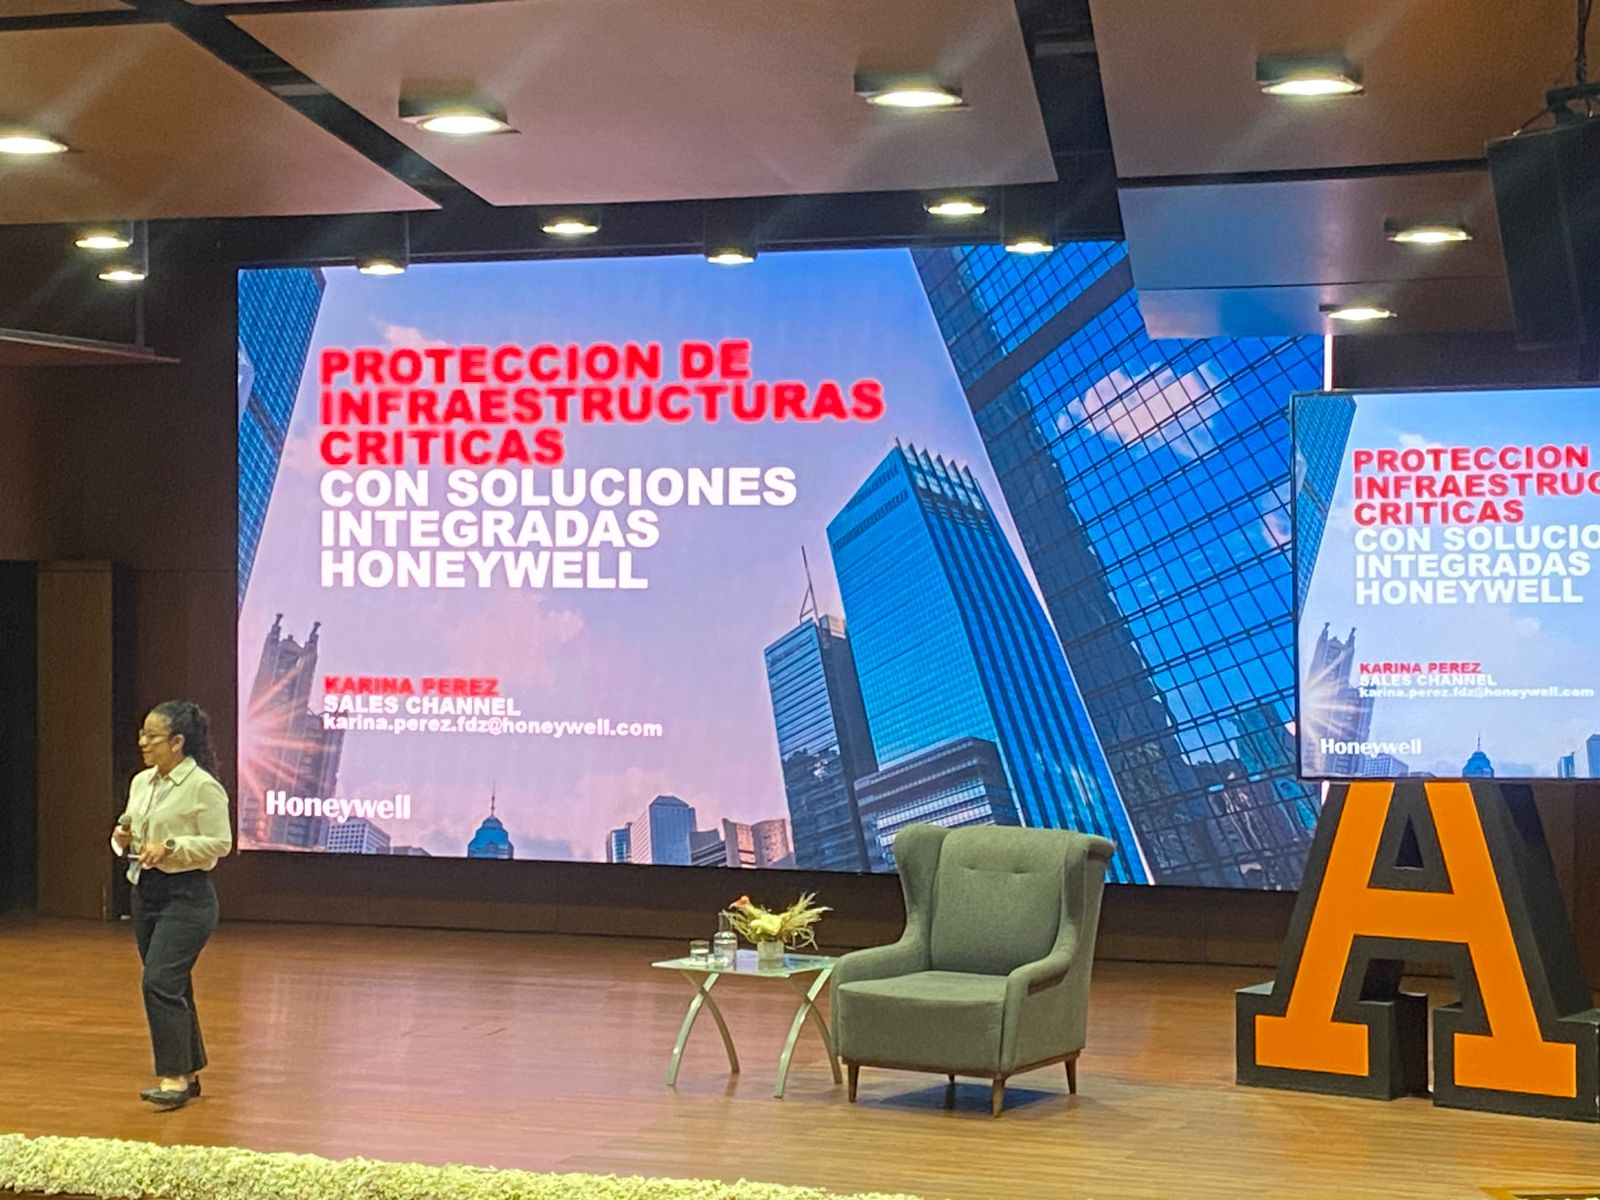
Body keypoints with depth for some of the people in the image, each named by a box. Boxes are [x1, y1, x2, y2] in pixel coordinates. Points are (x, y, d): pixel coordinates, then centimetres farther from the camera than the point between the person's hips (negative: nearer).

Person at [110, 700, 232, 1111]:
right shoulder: (141, 782, 11)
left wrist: (170, 847, -23)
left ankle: (174, 1078, -11)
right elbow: (130, 834, 19)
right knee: (171, 986, 13)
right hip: (146, 892, 8)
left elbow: (220, 843, -14)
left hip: (186, 896, -8)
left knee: (160, 982, -16)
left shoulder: (202, 786, -13)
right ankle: (188, 1073, 22)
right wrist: (124, 839, -3)